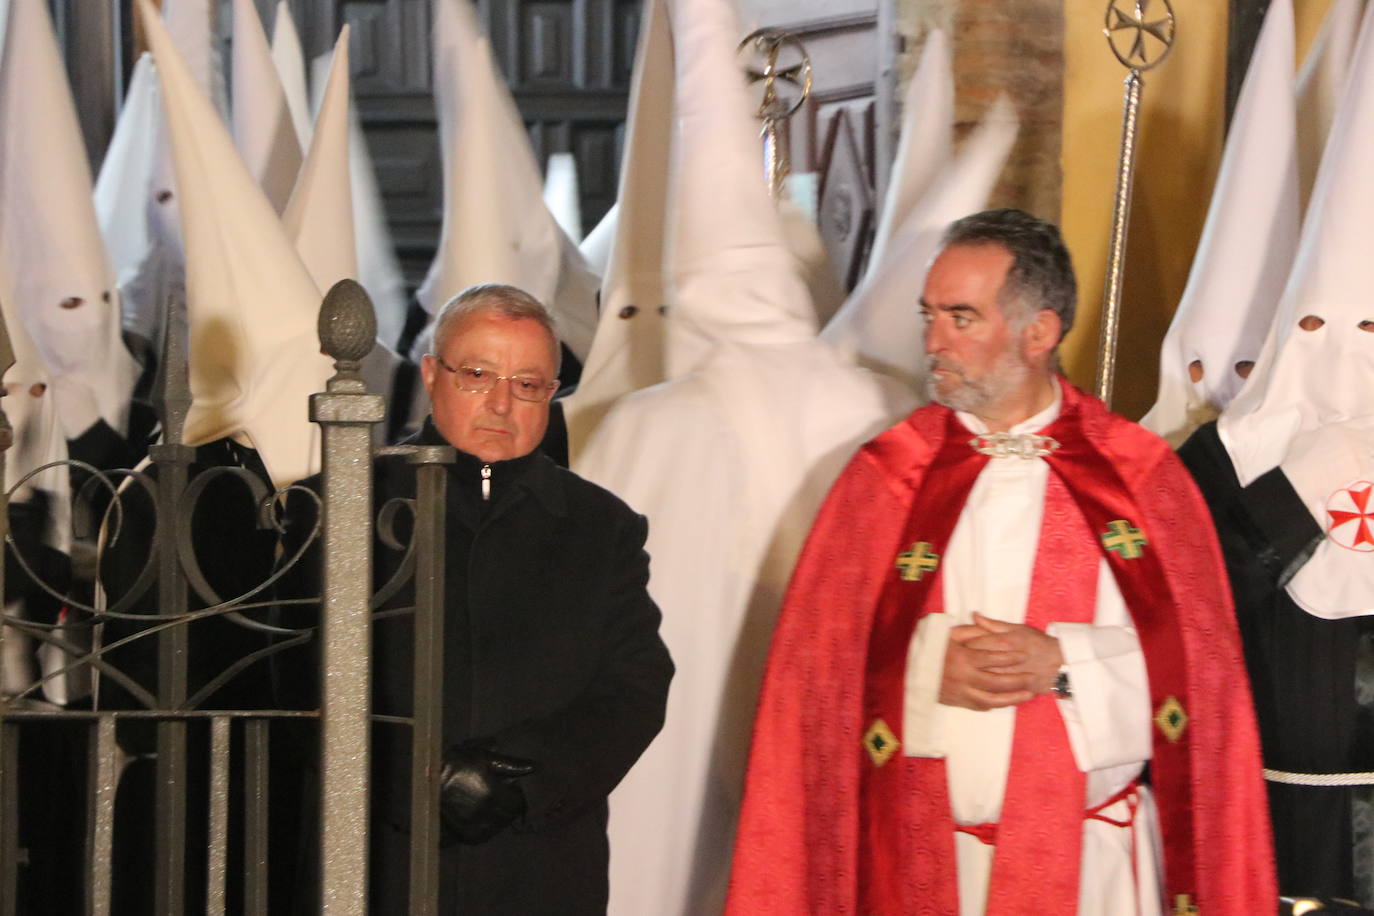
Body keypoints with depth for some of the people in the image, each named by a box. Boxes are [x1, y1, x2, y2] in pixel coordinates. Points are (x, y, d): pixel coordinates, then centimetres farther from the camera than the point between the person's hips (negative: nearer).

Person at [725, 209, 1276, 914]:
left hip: (1092, 857, 0)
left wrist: (1064, 663, -16)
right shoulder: (885, 478, 3)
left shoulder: (1139, 475, 1)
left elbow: (1199, 653, -3)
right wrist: (929, 670, -17)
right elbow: (817, 659, 0)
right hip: (922, 858, 1)